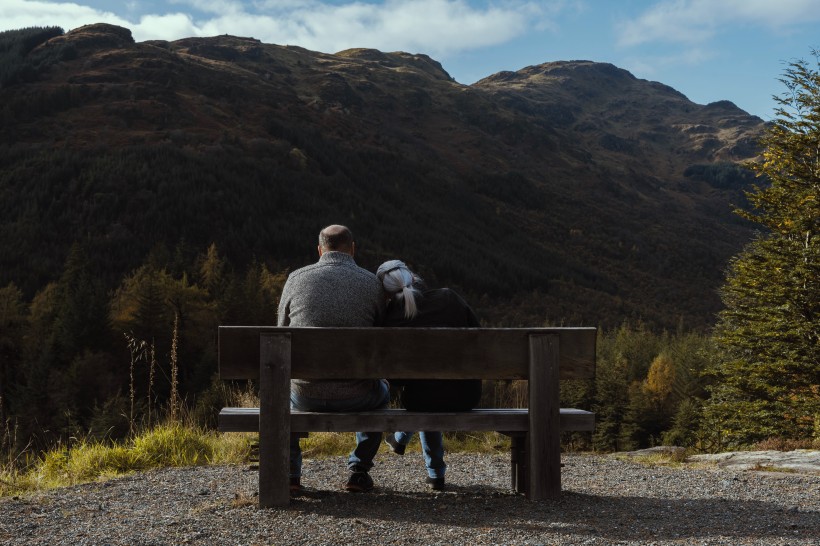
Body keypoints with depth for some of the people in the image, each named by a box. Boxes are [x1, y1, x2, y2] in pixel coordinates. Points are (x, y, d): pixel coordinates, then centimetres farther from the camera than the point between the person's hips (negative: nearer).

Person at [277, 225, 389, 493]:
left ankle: (289, 474, 28)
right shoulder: (373, 283, 1)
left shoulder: (297, 278, 2)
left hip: (305, 394, 1)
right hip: (356, 396, -1)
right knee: (381, 391, 36)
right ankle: (358, 471, 27)